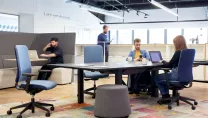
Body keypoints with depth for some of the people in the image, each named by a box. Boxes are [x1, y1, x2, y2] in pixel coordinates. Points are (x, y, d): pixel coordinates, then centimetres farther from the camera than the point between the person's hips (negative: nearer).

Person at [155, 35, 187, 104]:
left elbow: (169, 65, -11)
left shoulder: (178, 52, -17)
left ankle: (165, 96, 16)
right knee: (164, 76, 30)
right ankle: (166, 96, 24)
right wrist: (166, 63, 13)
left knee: (156, 78, 8)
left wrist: (163, 62, 8)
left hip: (177, 75, -9)